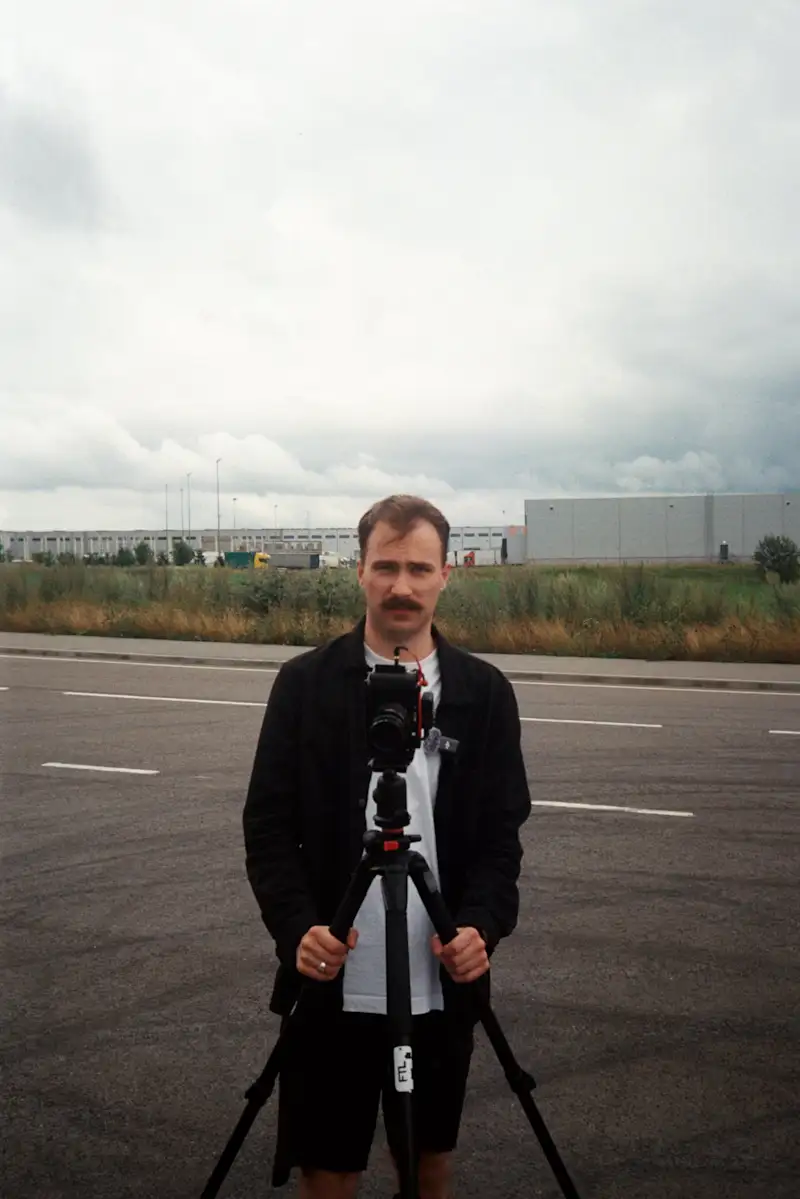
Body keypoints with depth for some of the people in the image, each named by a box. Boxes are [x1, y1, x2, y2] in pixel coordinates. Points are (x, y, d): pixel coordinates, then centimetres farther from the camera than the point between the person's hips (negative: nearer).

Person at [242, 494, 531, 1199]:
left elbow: (502, 832, 2)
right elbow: (268, 826, -3)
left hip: (443, 984, 2)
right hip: (331, 983, -1)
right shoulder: (305, 683, -2)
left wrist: (481, 926, -15)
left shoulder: (485, 692, 2)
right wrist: (296, 927, -18)